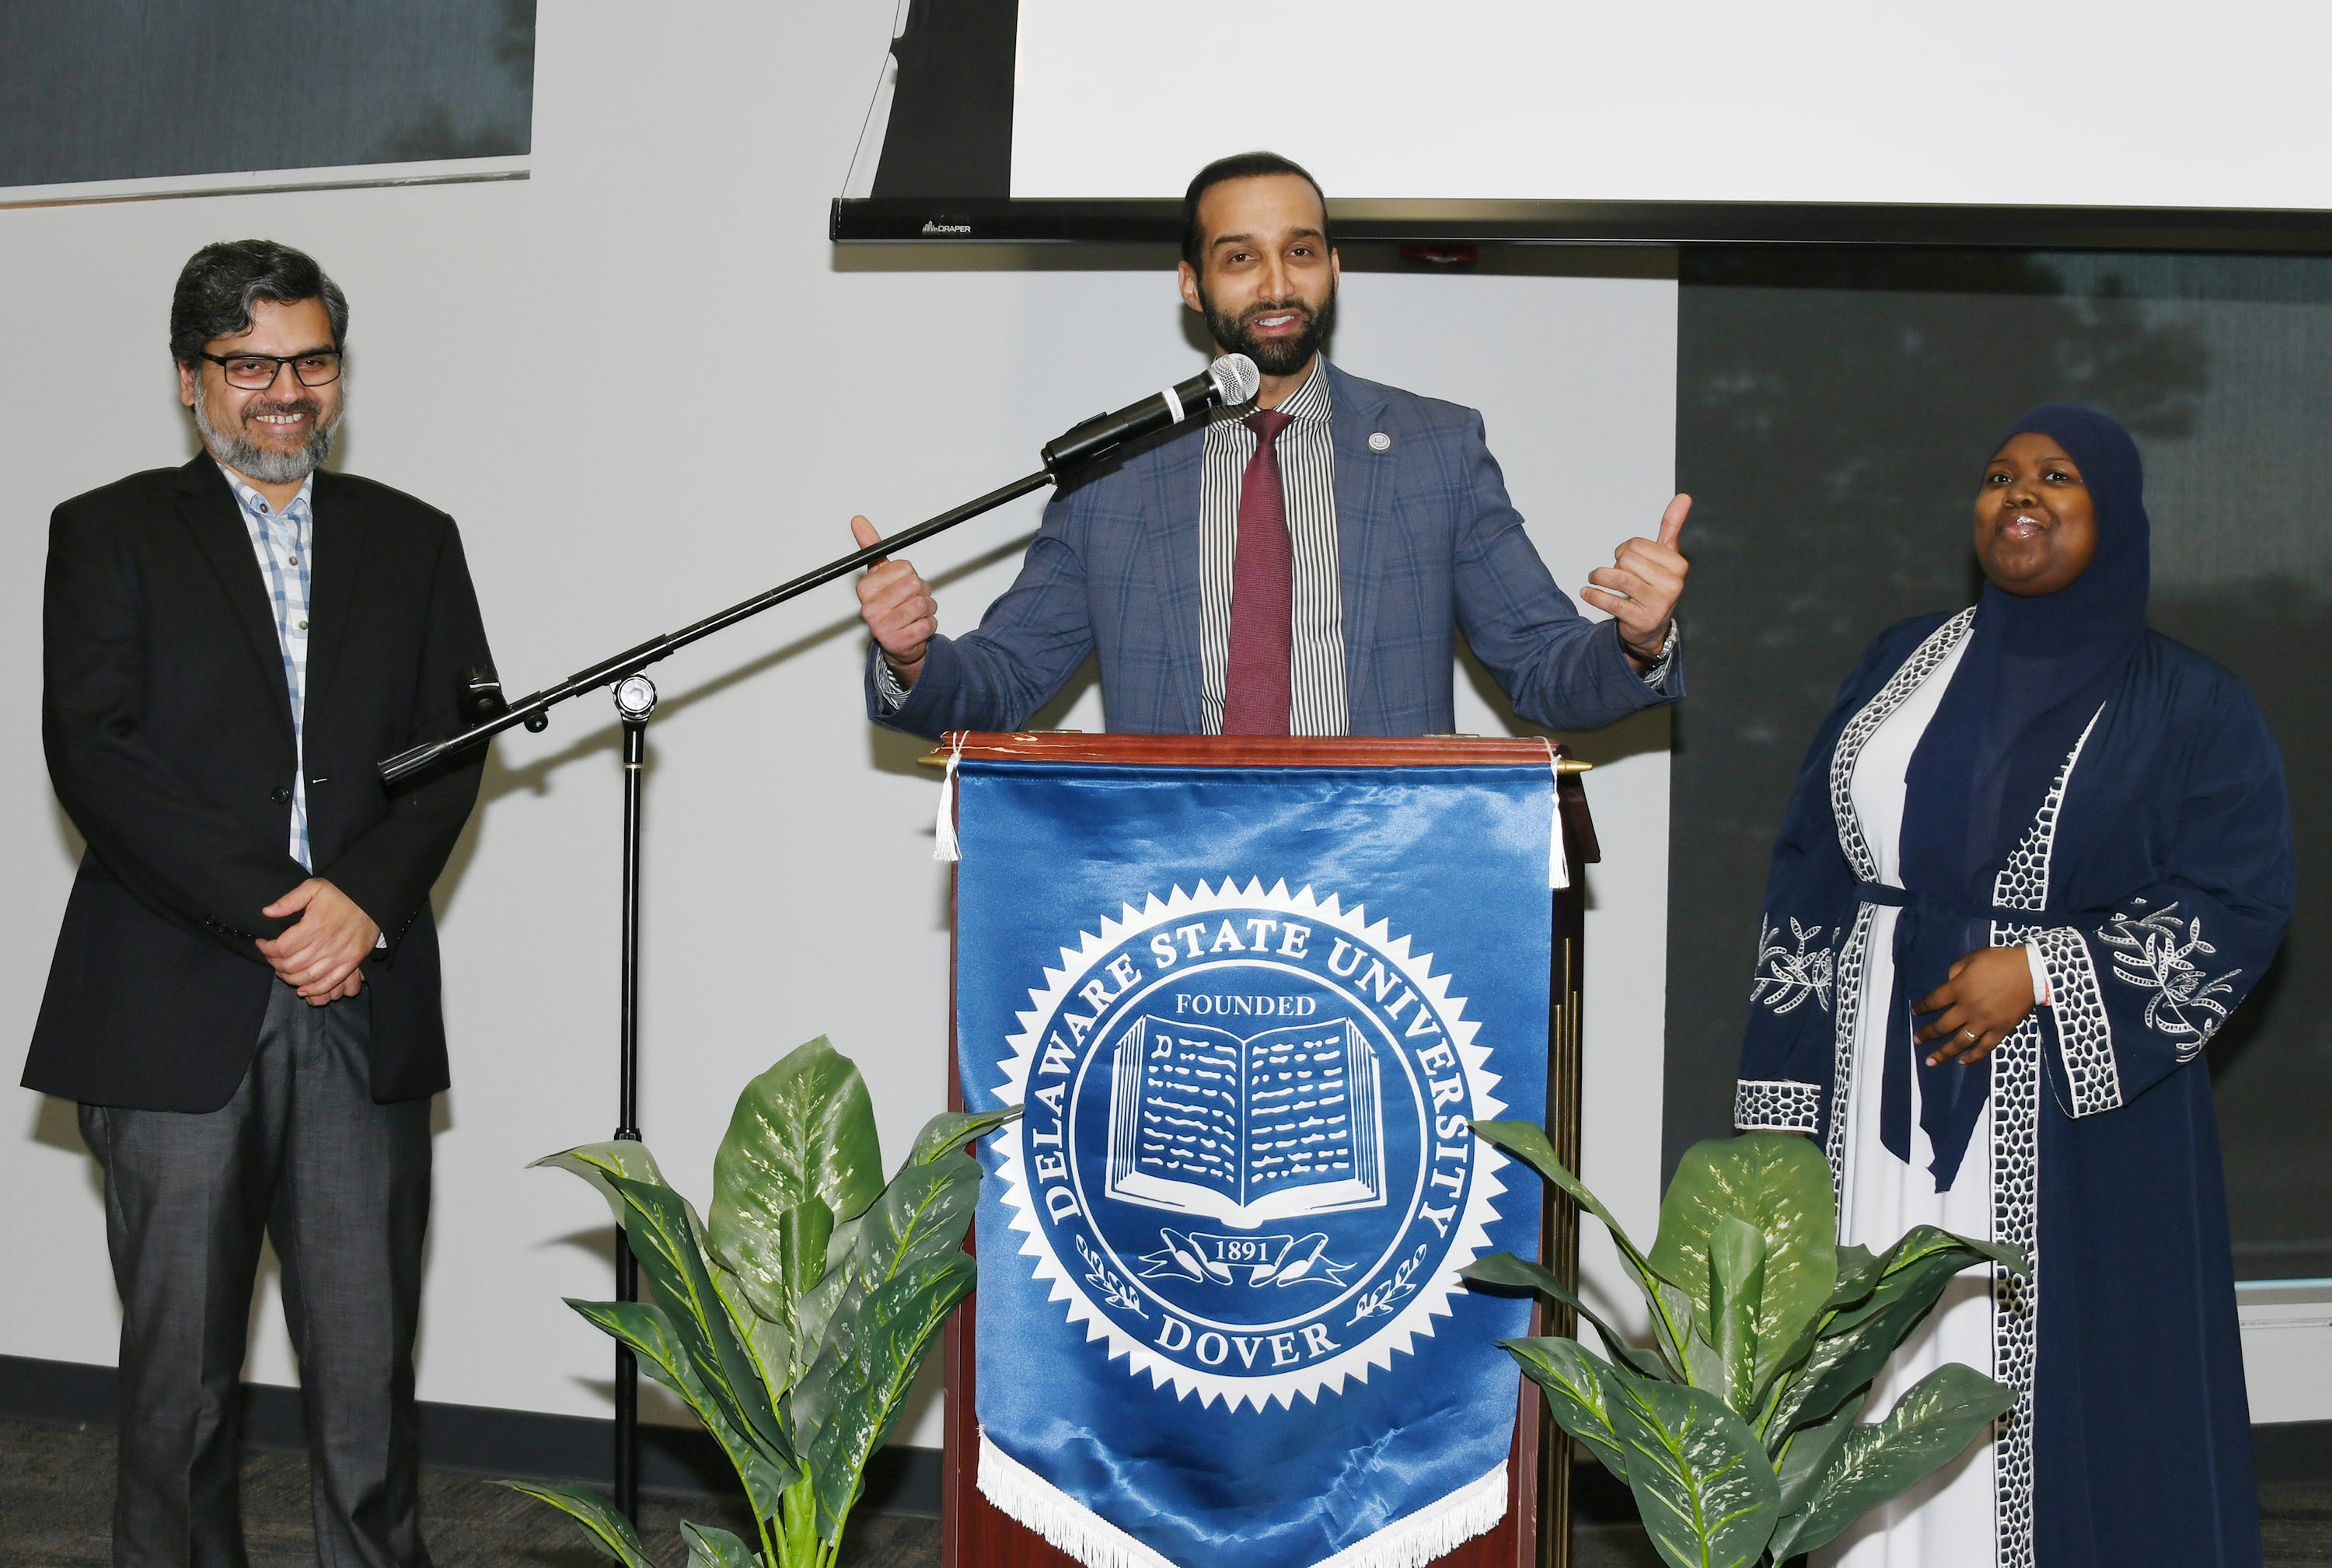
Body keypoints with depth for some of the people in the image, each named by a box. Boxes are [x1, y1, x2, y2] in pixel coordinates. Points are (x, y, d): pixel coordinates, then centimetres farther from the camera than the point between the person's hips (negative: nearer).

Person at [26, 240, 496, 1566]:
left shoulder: (413, 543, 15)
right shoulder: (112, 535, 7)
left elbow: (455, 749, 7)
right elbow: (93, 753, -5)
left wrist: (364, 898, -11)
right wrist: (265, 912, -12)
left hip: (362, 1004, 2)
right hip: (177, 1011, -2)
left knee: (369, 1354, 1)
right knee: (180, 1359, 3)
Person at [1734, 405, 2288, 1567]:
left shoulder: (2189, 709, 2)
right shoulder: (1904, 666, 13)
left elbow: (2238, 904, -7)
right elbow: (1809, 876, 11)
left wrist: (2041, 971, -16)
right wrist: (1786, 1091, 4)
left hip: (2070, 1116, -3)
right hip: (1878, 1089, 3)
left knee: (2049, 1380, -4)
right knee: (1878, 1370, 2)